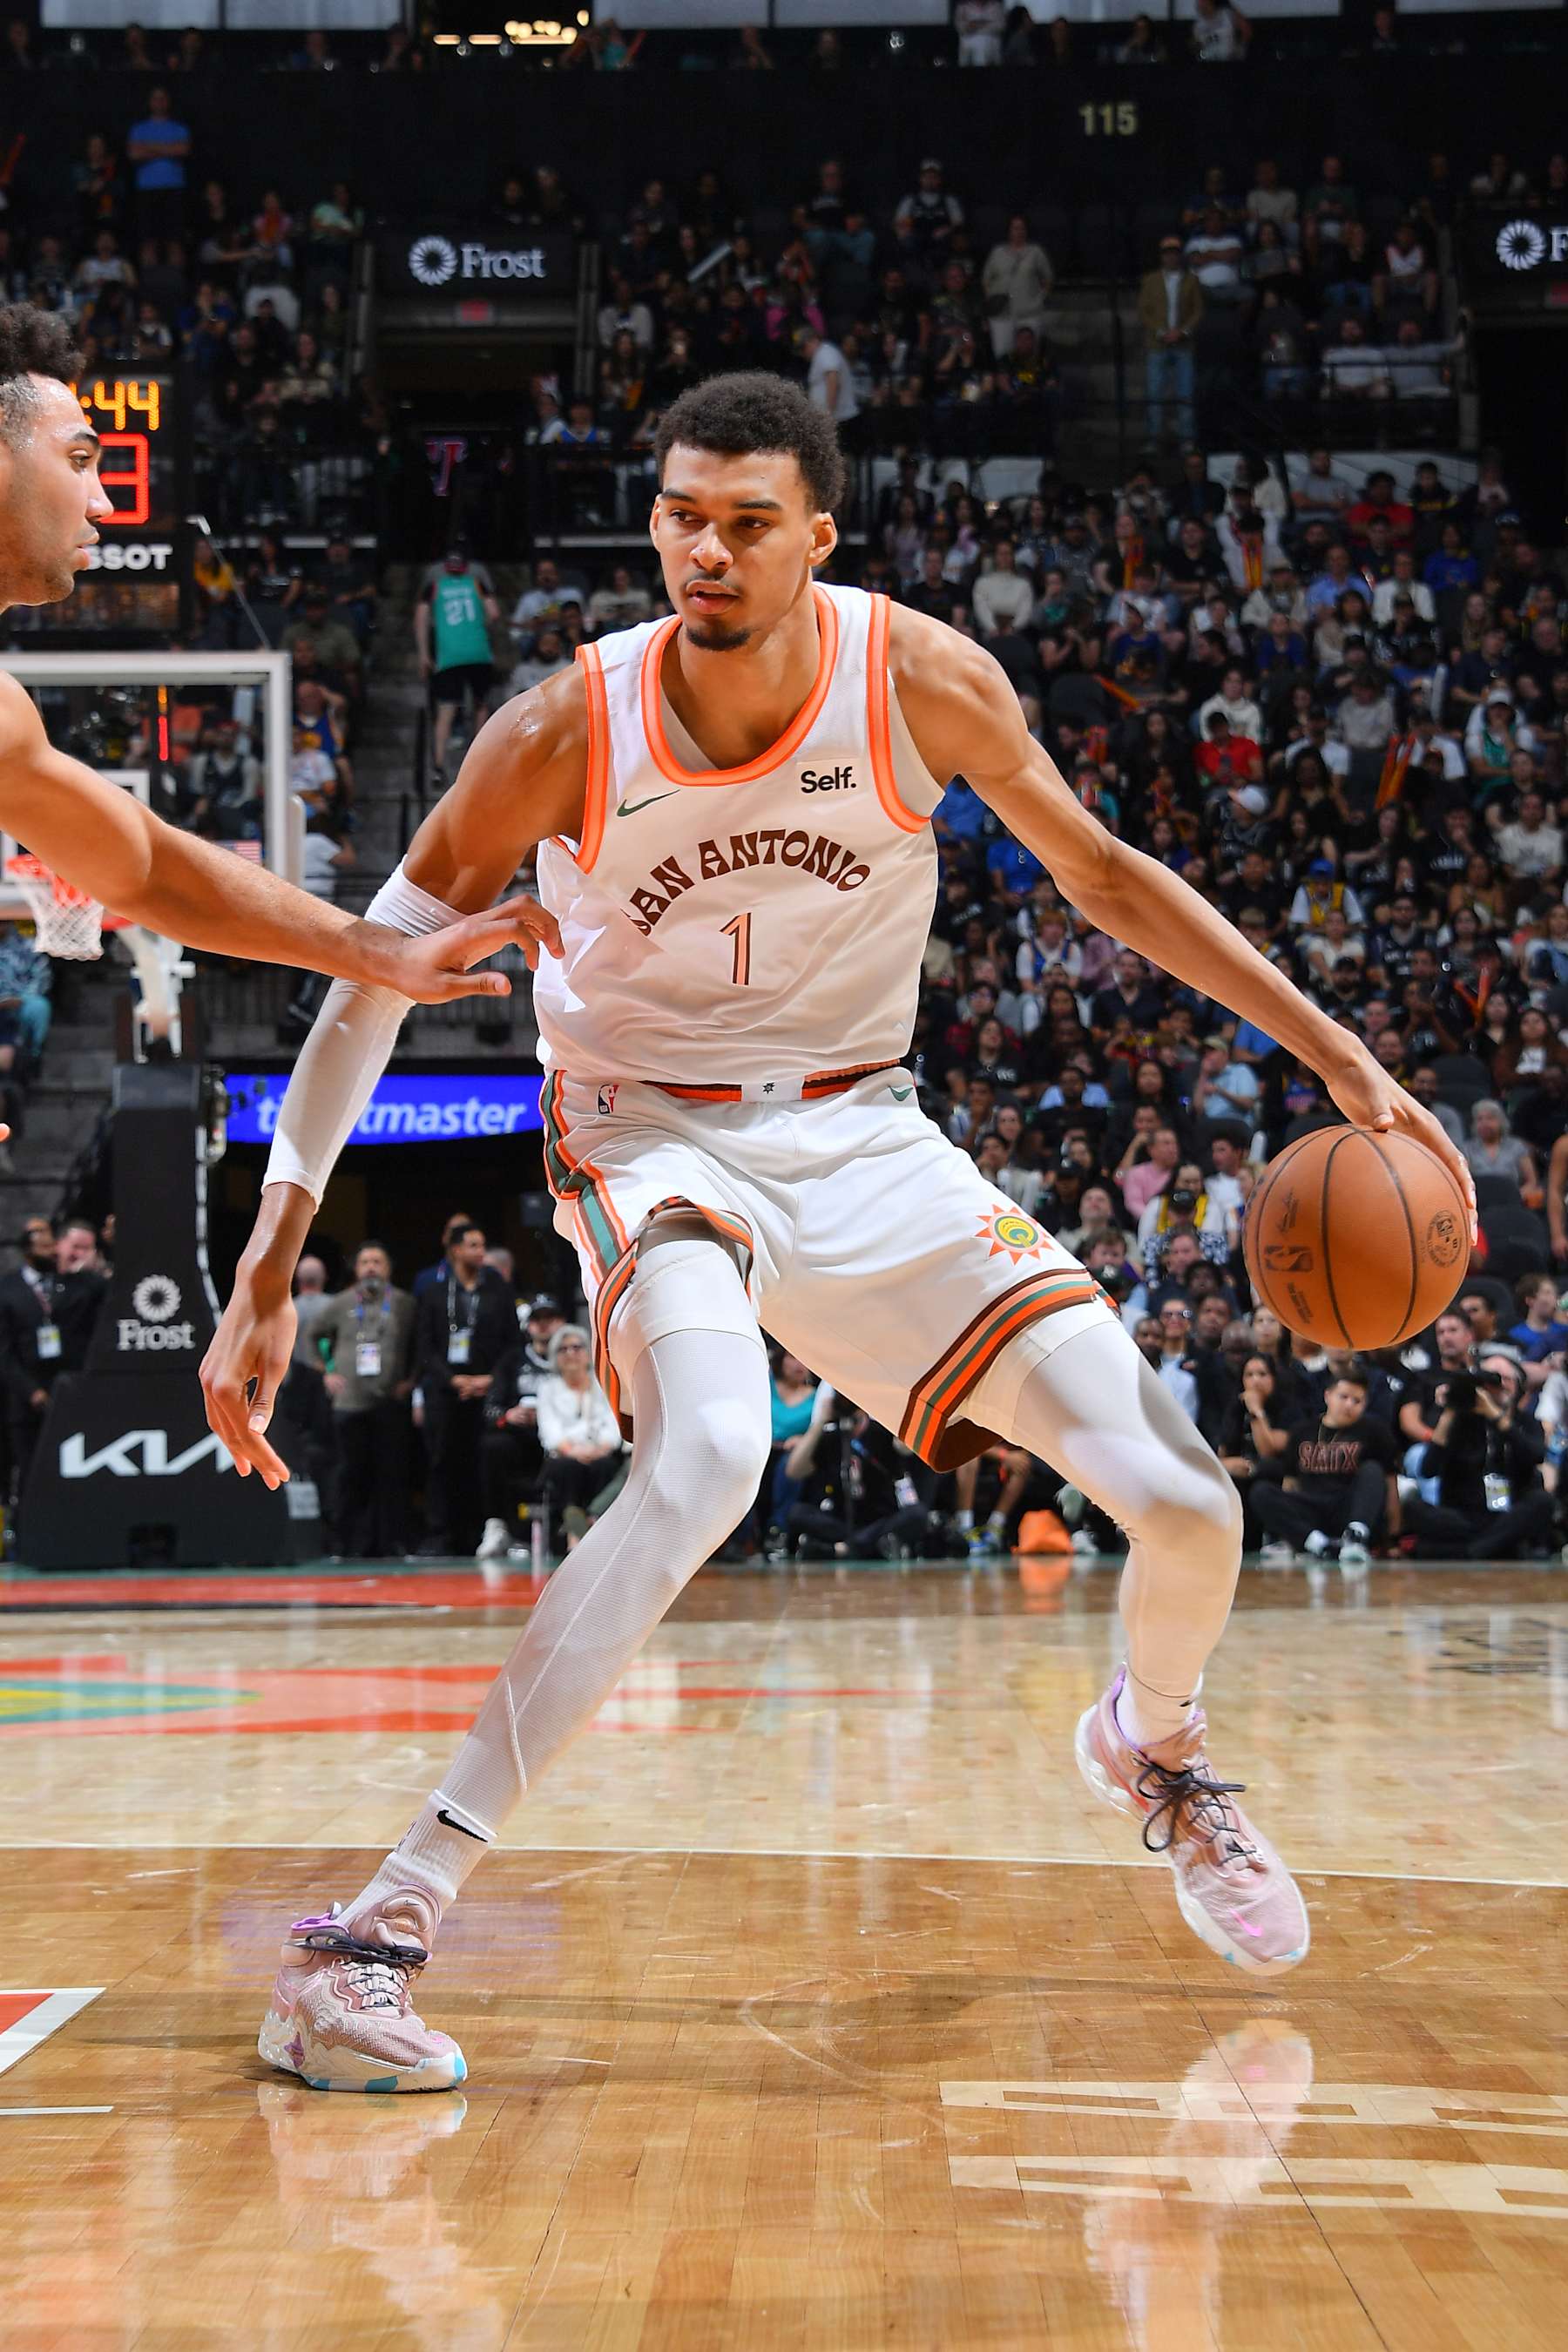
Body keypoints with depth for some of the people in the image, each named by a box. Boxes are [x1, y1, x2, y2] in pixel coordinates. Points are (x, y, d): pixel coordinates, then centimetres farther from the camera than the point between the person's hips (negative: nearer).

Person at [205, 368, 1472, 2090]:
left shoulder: (924, 681, -14)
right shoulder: (568, 732, -19)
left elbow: (1103, 876, 1)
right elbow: (377, 976, -10)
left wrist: (1333, 1053, -2)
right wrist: (267, 1273, -14)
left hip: (864, 1137, 3)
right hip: (654, 1134, -3)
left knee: (1187, 1509, -5)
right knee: (708, 1462, -37)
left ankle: (1151, 1745, 33)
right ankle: (385, 1924, -36)